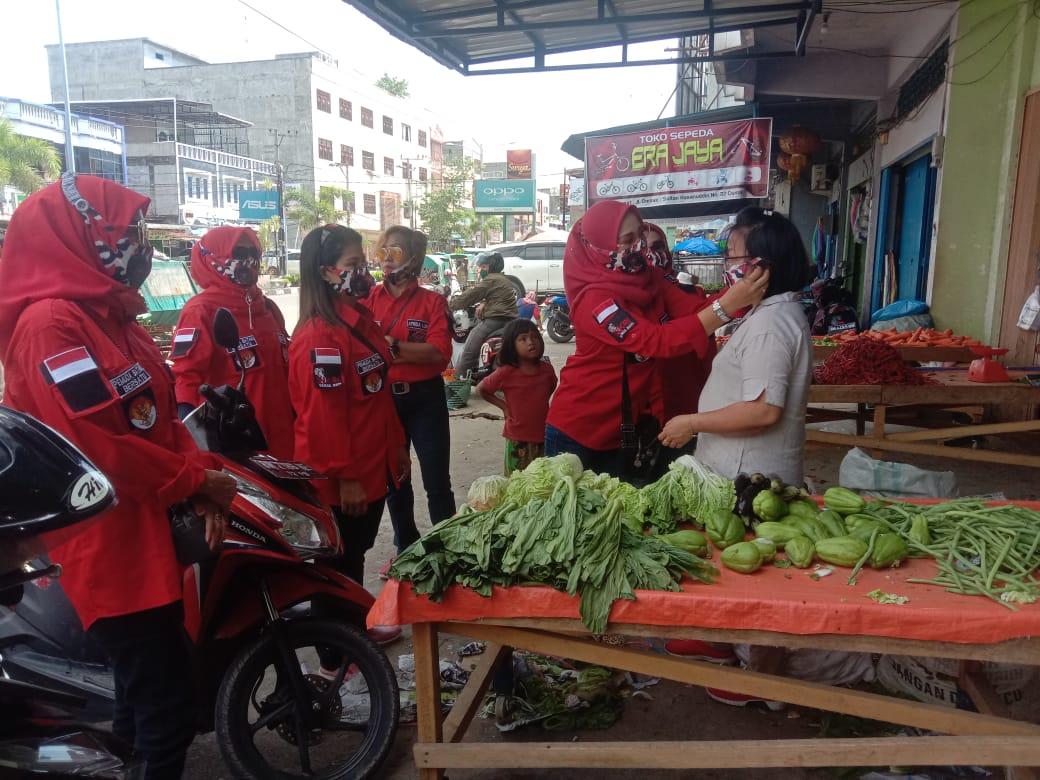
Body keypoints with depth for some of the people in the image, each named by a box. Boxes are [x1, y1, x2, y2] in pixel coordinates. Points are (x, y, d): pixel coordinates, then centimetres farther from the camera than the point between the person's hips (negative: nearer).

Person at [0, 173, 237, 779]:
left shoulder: (115, 317, 13)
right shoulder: (50, 323, -19)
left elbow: (161, 415, 11)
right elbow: (98, 445, -26)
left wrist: (205, 483, -2)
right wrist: (195, 481, -15)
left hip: (150, 534, 10)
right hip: (110, 550, -10)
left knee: (150, 693, 27)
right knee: (167, 712, -2)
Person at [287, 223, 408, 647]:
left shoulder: (361, 318, 9)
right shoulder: (318, 335, -21)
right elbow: (323, 414, -22)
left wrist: (397, 446, 17)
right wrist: (345, 477, -19)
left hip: (374, 465, 9)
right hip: (342, 478, -9)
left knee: (357, 552, 22)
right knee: (339, 563, 6)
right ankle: (337, 657, 23)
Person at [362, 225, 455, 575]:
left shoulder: (432, 302, -3)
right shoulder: (368, 300, 5)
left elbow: (439, 354, -16)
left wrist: (392, 345, -20)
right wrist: (414, 354, -18)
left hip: (424, 398, -3)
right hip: (382, 398, 3)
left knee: (436, 482, 1)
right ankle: (406, 550, 33)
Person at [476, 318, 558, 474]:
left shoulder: (547, 369, -2)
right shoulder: (506, 373, -12)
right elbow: (481, 389, 2)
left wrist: (540, 406, 8)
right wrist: (503, 406, -2)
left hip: (544, 435, 4)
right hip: (518, 439, -4)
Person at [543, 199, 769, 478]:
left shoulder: (645, 279, -2)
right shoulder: (594, 299, -25)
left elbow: (695, 309, -10)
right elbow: (658, 341, -33)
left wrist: (740, 290, -27)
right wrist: (727, 305, -38)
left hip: (619, 427, 7)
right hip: (577, 427, -7)